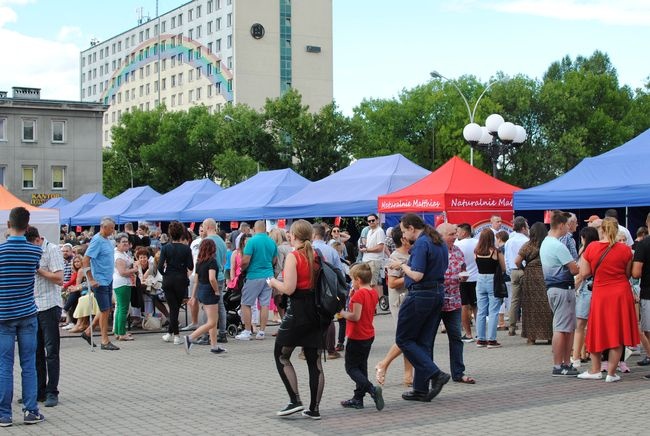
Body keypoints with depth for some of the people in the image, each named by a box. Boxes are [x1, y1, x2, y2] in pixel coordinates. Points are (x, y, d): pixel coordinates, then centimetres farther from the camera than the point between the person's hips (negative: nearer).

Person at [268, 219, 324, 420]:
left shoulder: (293, 256, -12)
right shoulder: (316, 256, 7)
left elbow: (289, 289, -18)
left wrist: (274, 283, 0)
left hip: (297, 311, -6)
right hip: (316, 310, 6)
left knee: (281, 356, 9)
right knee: (314, 361, 9)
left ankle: (295, 401, 0)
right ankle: (314, 408, 11)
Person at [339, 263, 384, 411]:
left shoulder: (359, 294, -20)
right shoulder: (373, 293, 7)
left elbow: (355, 316, -25)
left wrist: (342, 313, -10)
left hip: (357, 337, -9)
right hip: (369, 336, 9)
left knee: (351, 367, -1)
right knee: (361, 367, 15)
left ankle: (372, 389, -18)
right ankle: (358, 399, 20)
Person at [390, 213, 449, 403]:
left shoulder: (421, 244, -16)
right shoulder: (440, 242, 13)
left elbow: (417, 276, -23)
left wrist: (402, 265, -5)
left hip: (420, 295, -9)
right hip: (438, 293, 9)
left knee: (403, 339, 2)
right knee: (423, 341, 12)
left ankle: (435, 374, -8)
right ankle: (421, 389, 14)